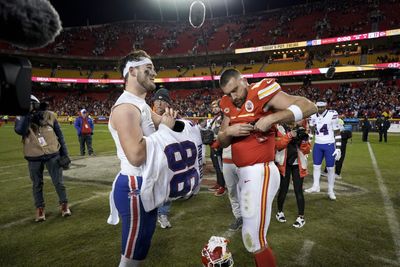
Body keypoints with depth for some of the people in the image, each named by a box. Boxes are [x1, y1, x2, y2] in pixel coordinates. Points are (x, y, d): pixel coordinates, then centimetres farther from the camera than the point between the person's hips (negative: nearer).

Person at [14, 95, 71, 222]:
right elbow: (19, 131, -27)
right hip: (34, 158, 0)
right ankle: (40, 209, 28)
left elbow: (59, 135, 4)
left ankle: (64, 204, 25)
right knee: (37, 185, 12)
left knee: (58, 182, 7)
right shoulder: (21, 119, -4)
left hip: (53, 155, 0)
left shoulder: (49, 115, -3)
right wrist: (27, 115, -27)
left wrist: (64, 153, 4)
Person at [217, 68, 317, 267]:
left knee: (253, 238, -3)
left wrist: (271, 118, -25)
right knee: (251, 233, 21)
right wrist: (229, 131, -9)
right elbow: (222, 142, 13)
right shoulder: (229, 105, 10)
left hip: (259, 173, -8)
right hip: (243, 173, 8)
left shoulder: (261, 92, -11)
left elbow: (309, 107, -16)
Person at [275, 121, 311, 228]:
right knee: (283, 189, 5)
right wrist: (290, 135, -27)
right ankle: (280, 212, 27)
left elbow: (307, 150, -1)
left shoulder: (302, 131, 1)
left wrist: (303, 139, -19)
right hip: (284, 164, -1)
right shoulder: (281, 128, -6)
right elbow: (278, 145, -18)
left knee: (298, 190, 1)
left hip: (298, 165, 1)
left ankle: (301, 216, 13)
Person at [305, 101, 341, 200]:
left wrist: (338, 148, -11)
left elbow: (337, 132, -9)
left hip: (329, 145, -4)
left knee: (330, 168, 5)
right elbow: (311, 132, 13)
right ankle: (315, 186, 18)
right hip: (317, 145, 4)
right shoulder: (313, 116, 2)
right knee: (316, 166, 7)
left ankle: (331, 190, 15)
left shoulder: (332, 115, -13)